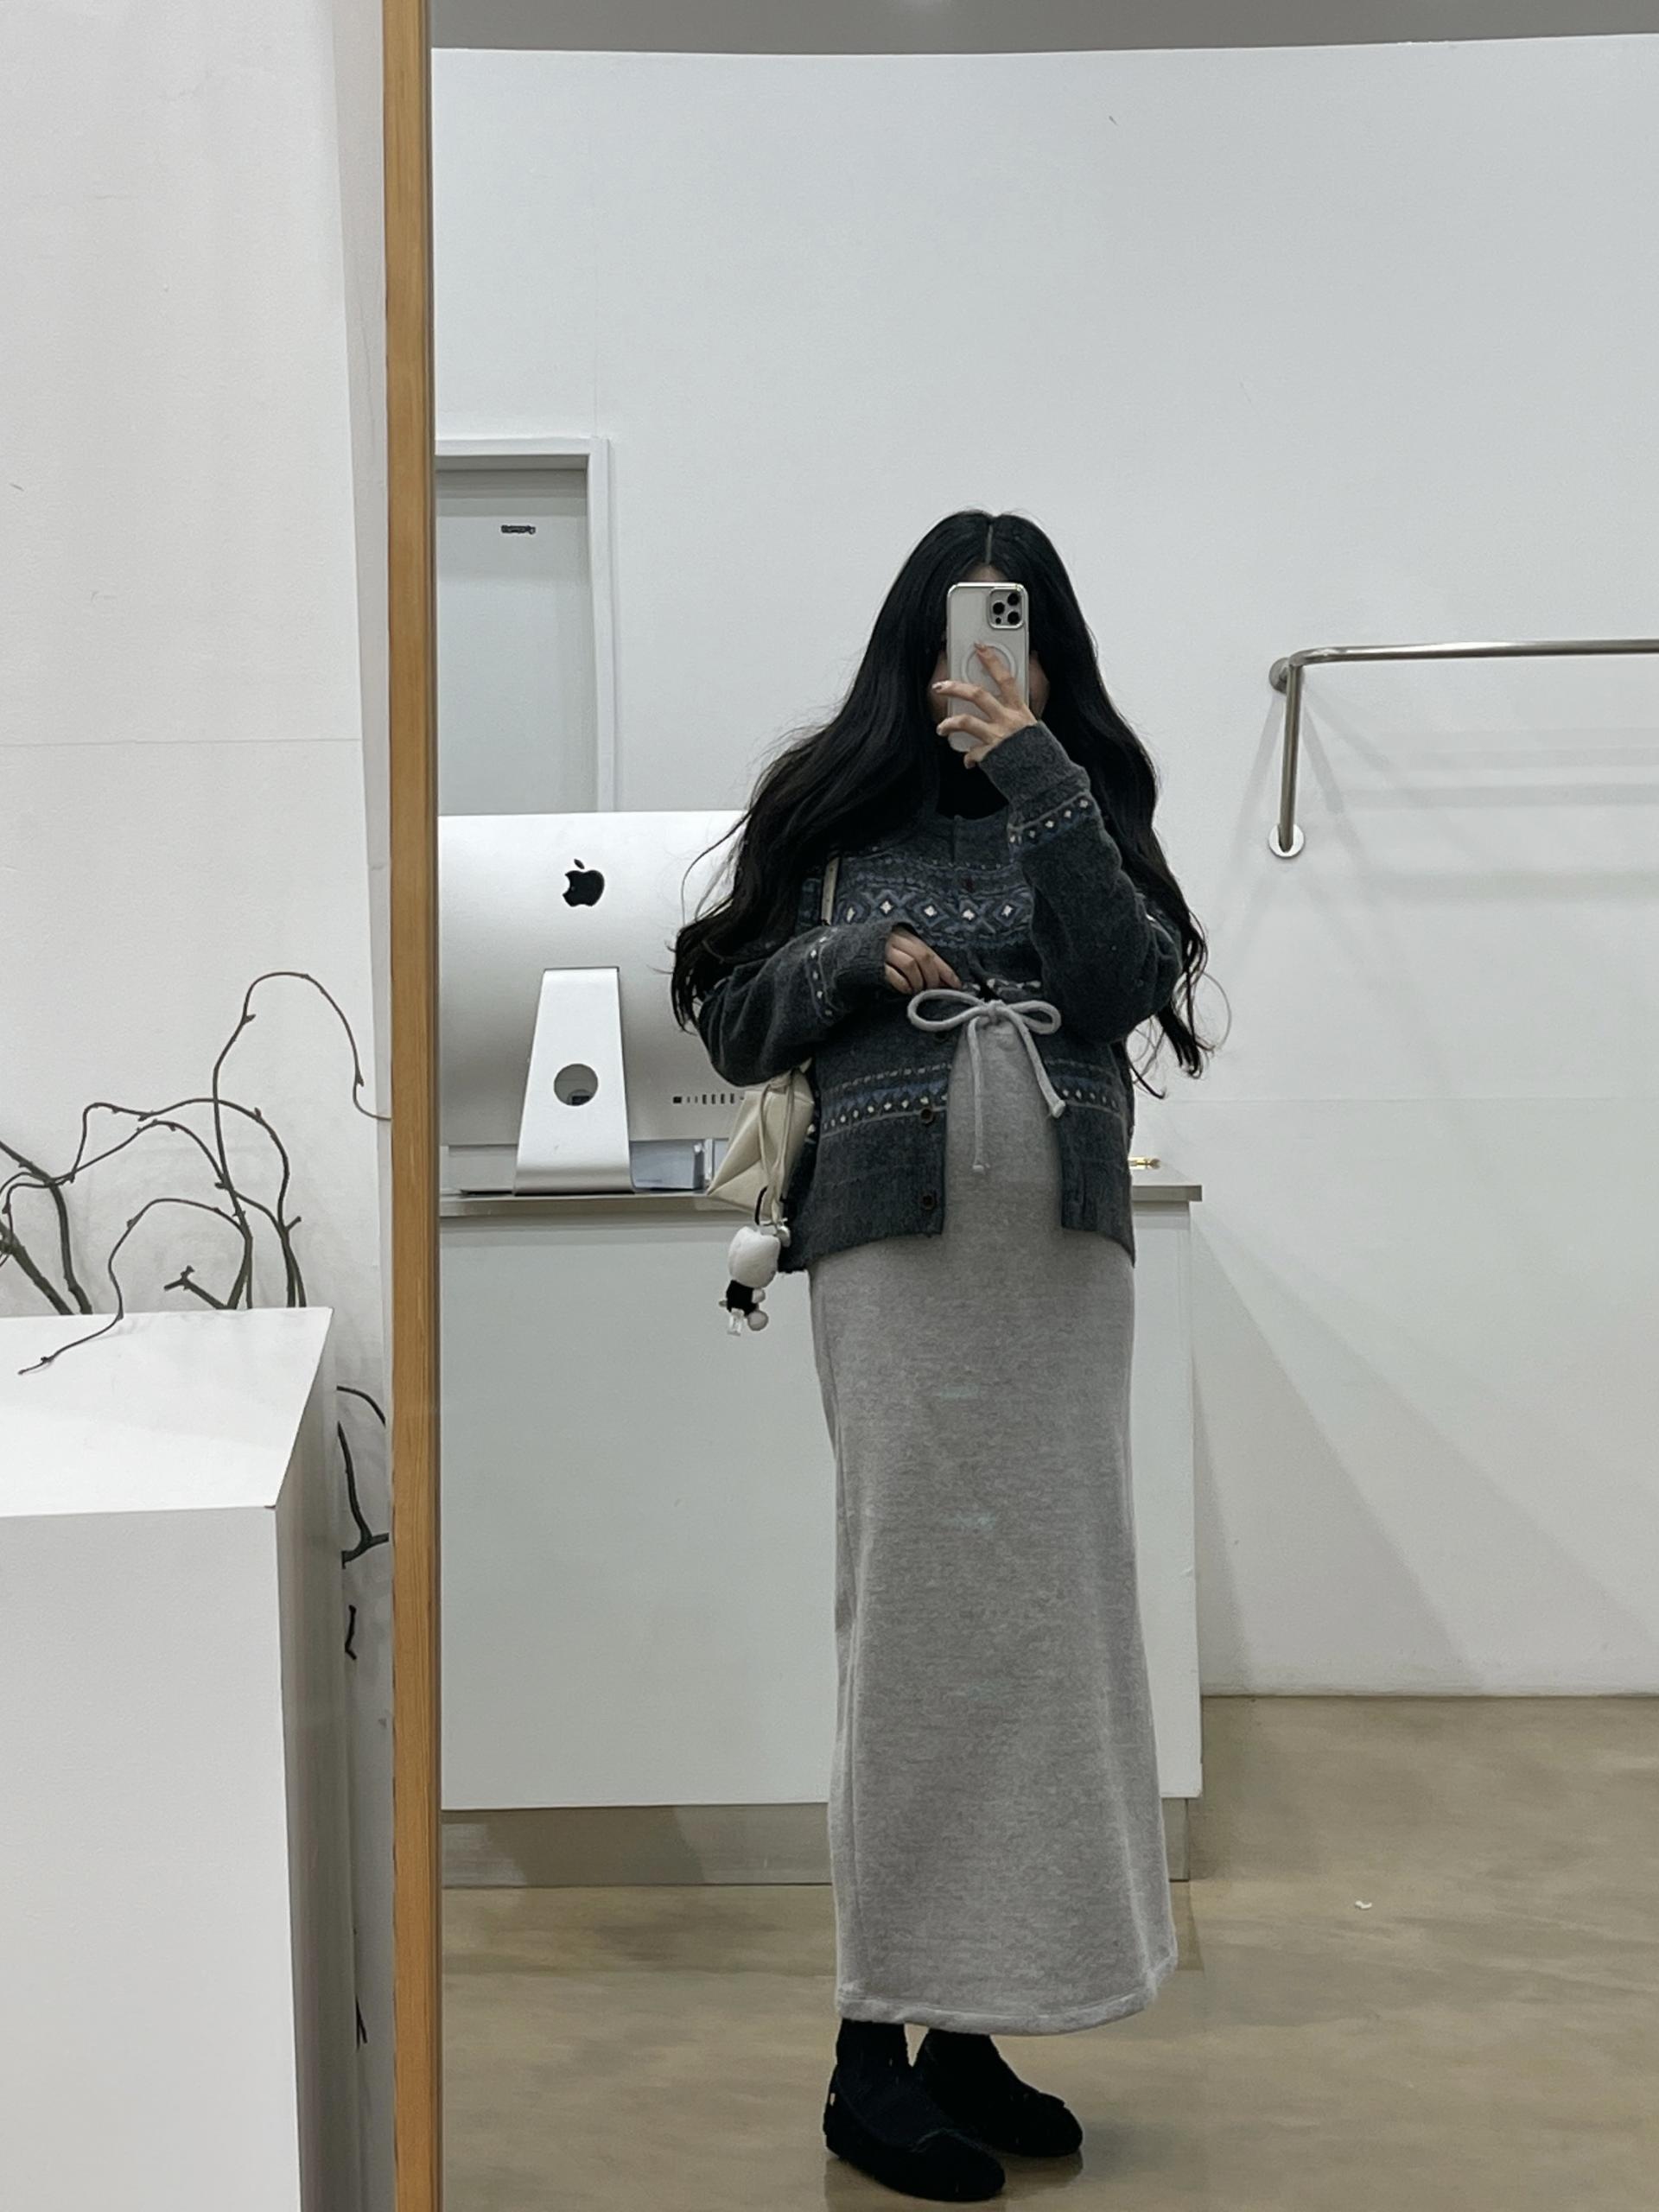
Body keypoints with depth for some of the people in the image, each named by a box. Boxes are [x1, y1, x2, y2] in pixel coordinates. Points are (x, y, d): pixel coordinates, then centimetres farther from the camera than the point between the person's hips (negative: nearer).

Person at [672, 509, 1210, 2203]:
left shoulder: (1085, 807, 10)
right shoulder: (837, 812, 7)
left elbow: (1123, 990, -8)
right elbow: (731, 1023, 8)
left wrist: (1034, 775, -11)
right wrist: (858, 956, -9)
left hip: (1064, 1258, 3)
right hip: (898, 1258, -2)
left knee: (1043, 1617, 4)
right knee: (919, 1627, -3)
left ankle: (965, 2023, 17)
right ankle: (874, 2053, 6)